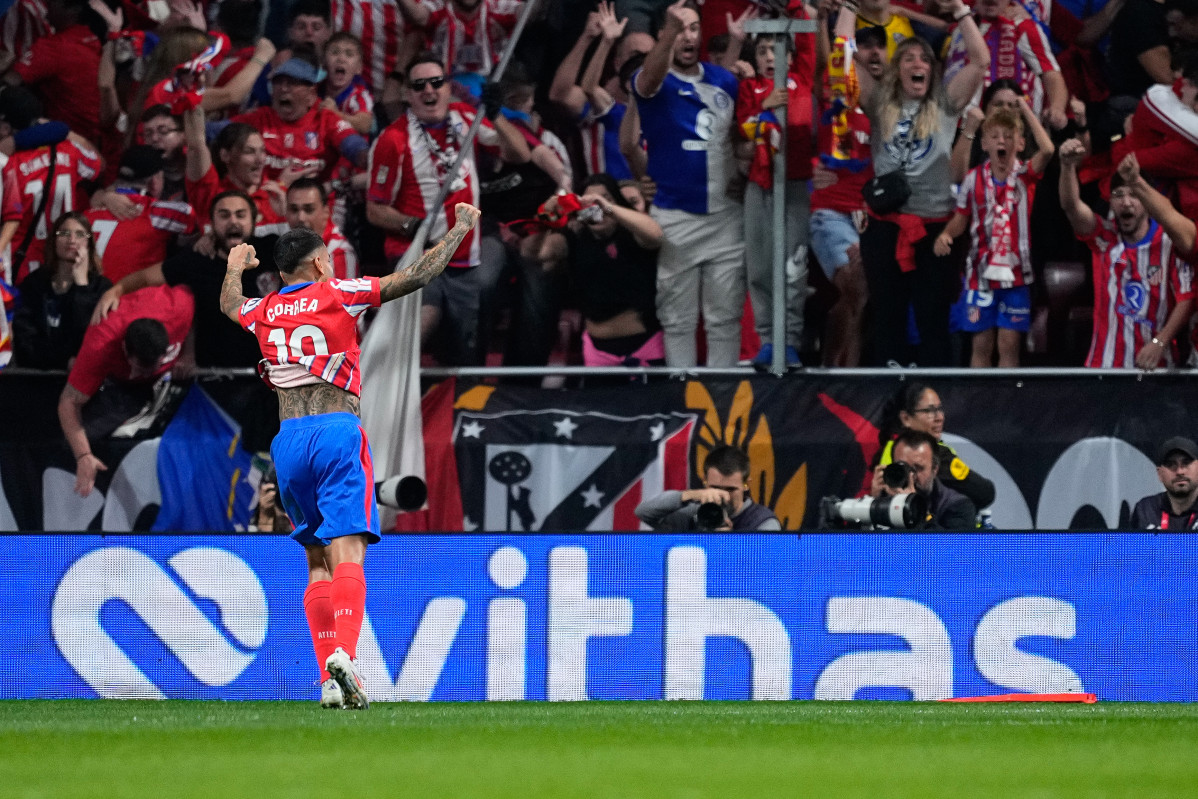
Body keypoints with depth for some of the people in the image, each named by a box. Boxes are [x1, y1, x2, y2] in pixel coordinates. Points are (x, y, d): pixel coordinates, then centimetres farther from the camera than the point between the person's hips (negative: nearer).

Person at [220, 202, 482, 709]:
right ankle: (343, 653, -36)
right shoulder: (338, 295, 3)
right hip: (337, 430, -4)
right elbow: (417, 277, 2)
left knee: (318, 563, 10)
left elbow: (228, 305, 41)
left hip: (286, 439, 4)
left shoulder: (262, 312, 16)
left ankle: (329, 680, 0)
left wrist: (235, 267, 61)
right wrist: (461, 229, 13)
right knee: (347, 553, -13)